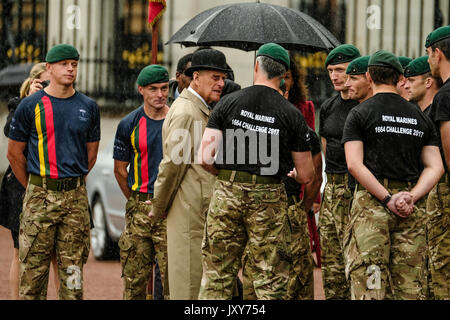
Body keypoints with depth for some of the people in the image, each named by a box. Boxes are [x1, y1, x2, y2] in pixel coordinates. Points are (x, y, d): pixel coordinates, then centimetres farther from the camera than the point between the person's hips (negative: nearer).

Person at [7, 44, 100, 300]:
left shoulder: (88, 107, 9)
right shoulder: (31, 106, 1)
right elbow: (14, 153, 6)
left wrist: (73, 183, 14)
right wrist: (34, 188, 8)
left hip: (76, 197, 2)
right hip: (40, 198, -2)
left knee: (72, 267, 5)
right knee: (34, 268, -3)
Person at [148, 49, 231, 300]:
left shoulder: (203, 110, 19)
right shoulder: (185, 113, -15)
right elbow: (173, 163, -15)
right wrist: (158, 209, -9)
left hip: (206, 210, 10)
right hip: (190, 212, -10)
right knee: (189, 281, -6)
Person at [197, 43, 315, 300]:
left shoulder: (229, 103, 1)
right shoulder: (292, 115, -1)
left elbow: (205, 158, -5)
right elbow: (307, 175, 1)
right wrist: (292, 174, 24)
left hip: (227, 193, 1)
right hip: (269, 198, -1)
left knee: (216, 278, 8)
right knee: (271, 281, 4)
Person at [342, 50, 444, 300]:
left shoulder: (359, 114, 2)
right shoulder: (420, 118, 13)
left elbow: (354, 164, -9)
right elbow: (435, 167, 5)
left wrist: (387, 199, -11)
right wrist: (411, 197, -6)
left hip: (371, 203, -4)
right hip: (413, 211, 4)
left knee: (367, 281, -6)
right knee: (410, 286, 5)